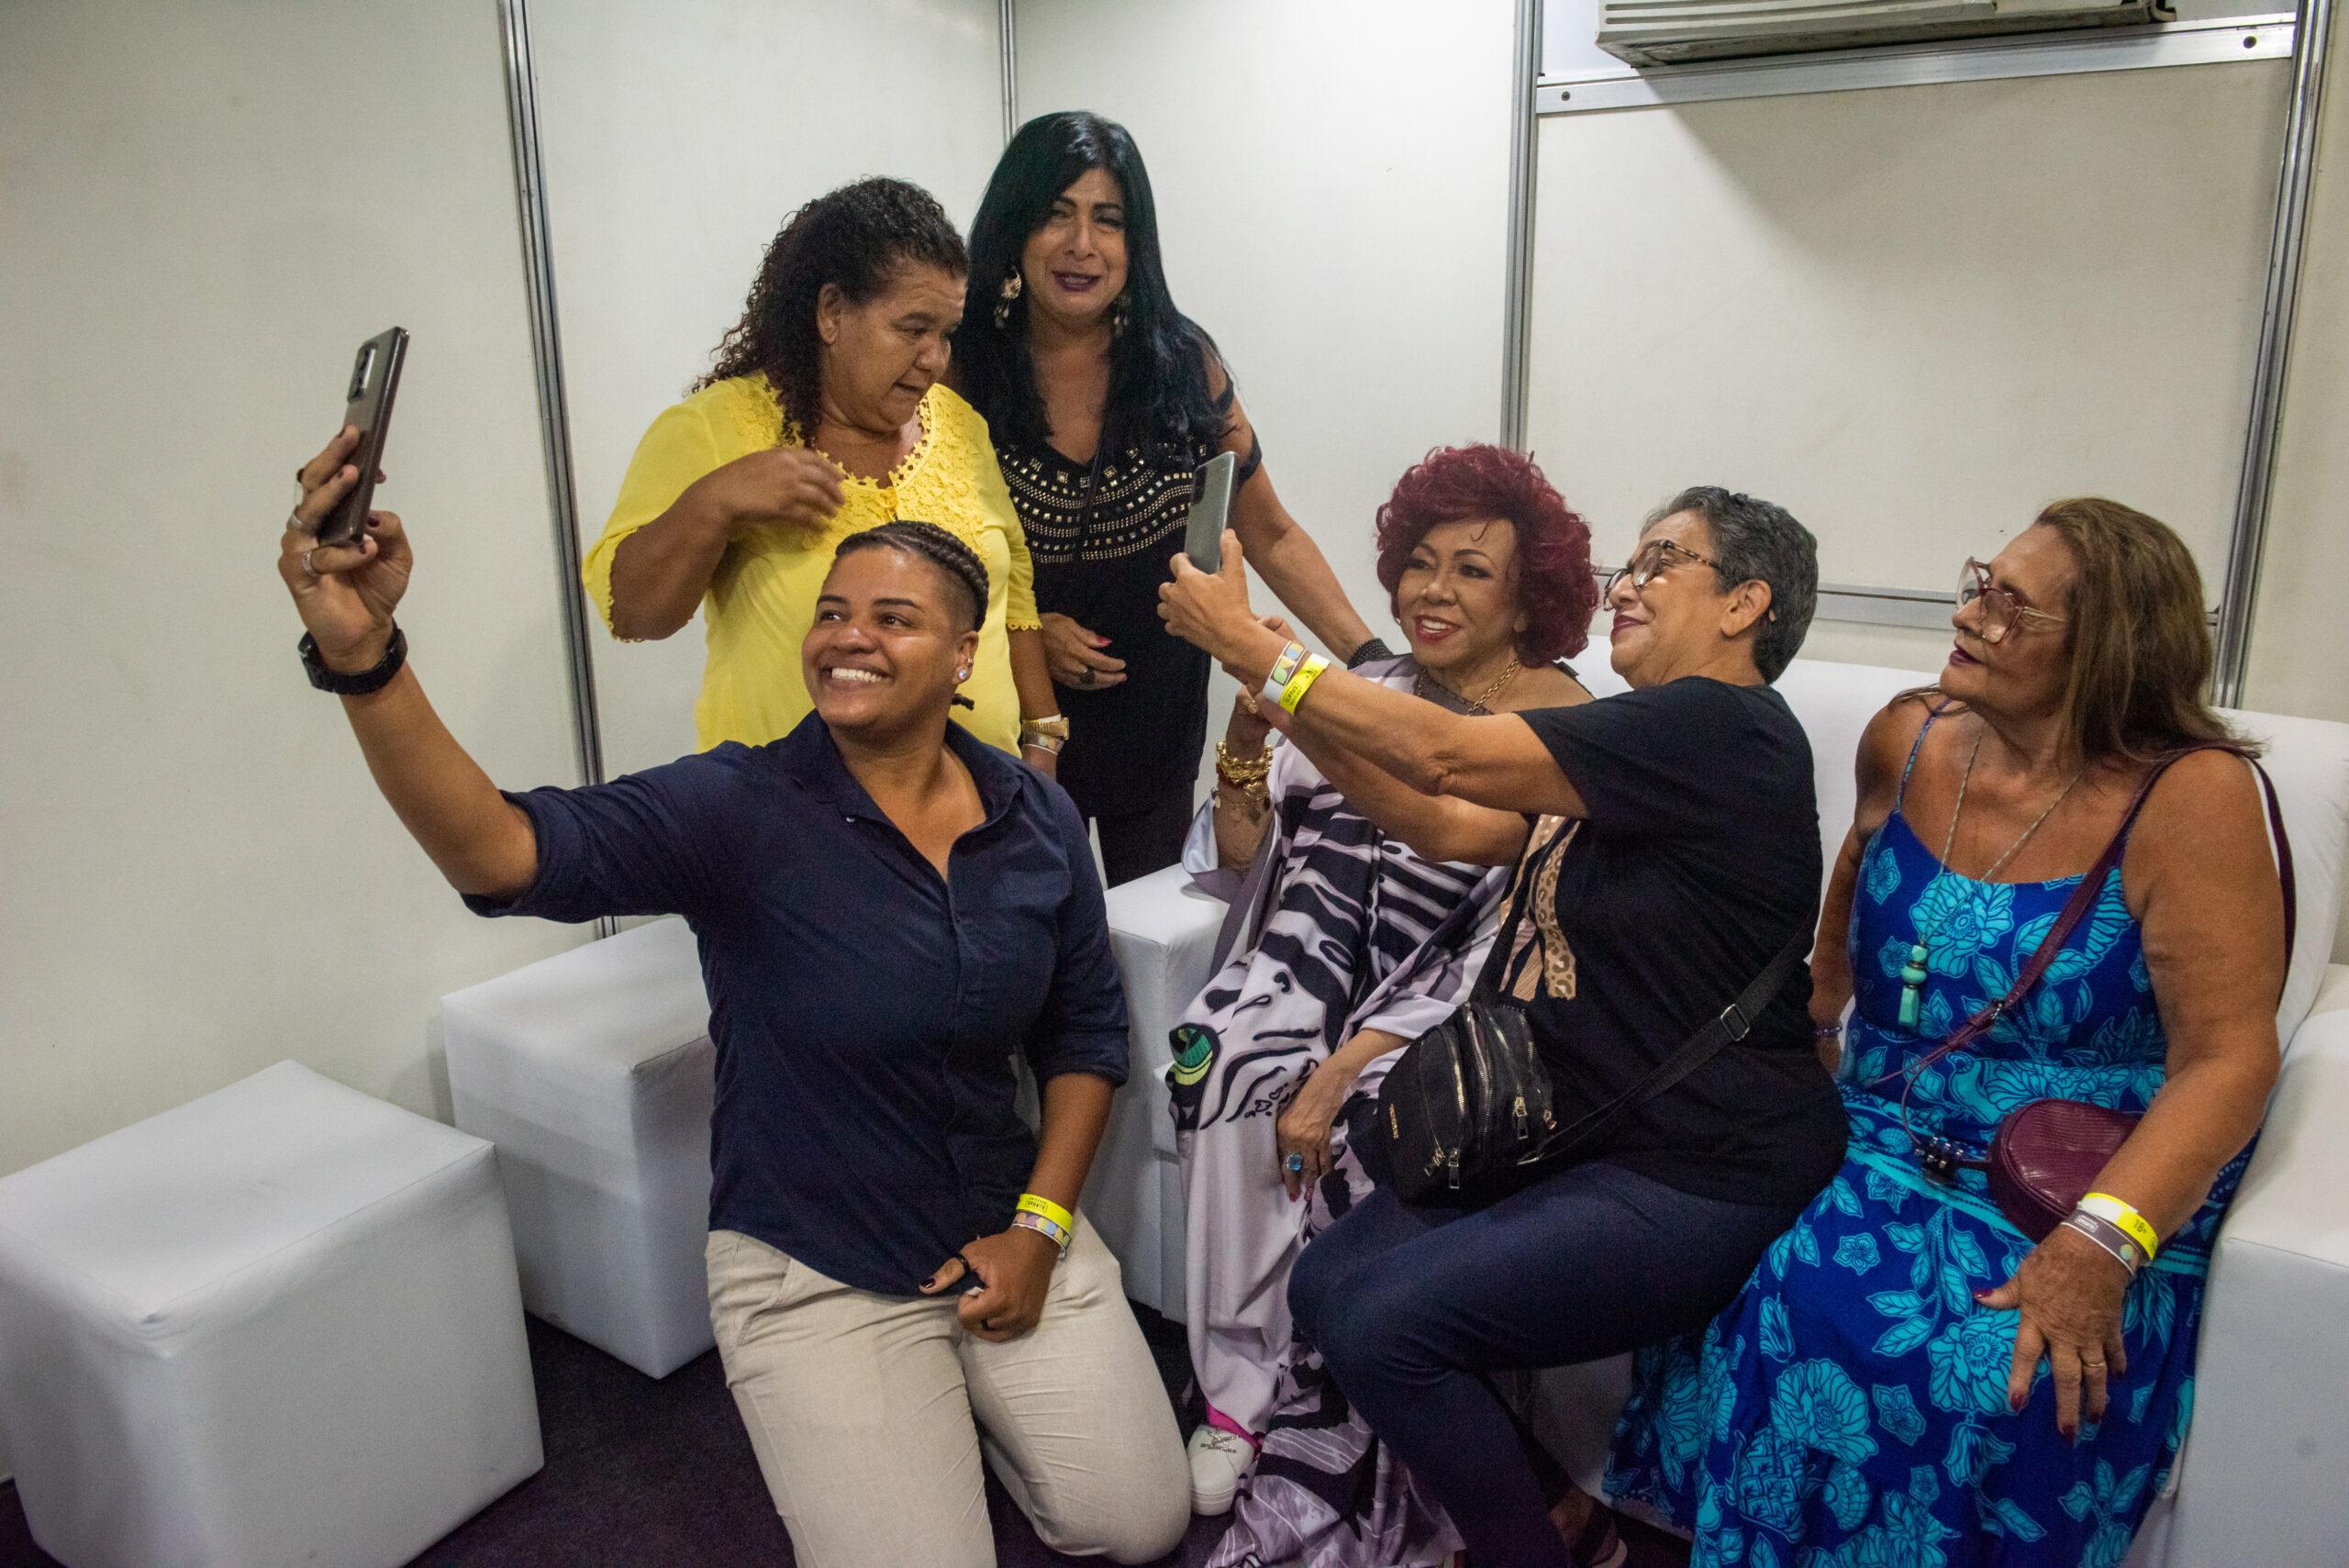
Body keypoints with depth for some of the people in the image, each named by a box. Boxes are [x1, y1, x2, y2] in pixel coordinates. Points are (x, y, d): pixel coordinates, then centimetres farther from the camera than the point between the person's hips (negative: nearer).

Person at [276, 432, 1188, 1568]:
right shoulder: (739, 810, -19)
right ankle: (907, 1410, 24)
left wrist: (1039, 1226, -5)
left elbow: (1086, 1033, 4)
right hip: (813, 1273, -3)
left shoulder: (1037, 820, -6)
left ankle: (961, 1386, 32)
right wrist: (360, 655, -49)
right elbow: (505, 853, -35)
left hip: (1007, 1229, 4)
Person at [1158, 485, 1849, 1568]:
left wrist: (1248, 643, -17)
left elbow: (1447, 756, -23)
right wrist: (1281, 696, -1)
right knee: (1327, 1285, 0)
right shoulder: (1637, 748, 14)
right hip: (1575, 1140, 9)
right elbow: (1442, 825, 6)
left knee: (1379, 1323, -19)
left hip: (1696, 1186, -9)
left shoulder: (1721, 727, -17)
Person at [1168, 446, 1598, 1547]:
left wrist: (1345, 1067, -20)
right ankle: (1241, 1392, -10)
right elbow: (1242, 867, 9)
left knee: (1368, 1123, -29)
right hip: (1333, 958, 4)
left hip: (1456, 1005, -3)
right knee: (1223, 1058, -25)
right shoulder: (1367, 693, 9)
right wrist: (1247, 737, -10)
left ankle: (1315, 1472, -9)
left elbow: (1505, 949, -11)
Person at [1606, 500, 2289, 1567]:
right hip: (1882, 1148, 4)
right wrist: (1804, 1026, 13)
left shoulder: (2188, 798, -12)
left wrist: (2098, 1248, -26)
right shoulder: (1908, 742, 2)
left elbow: (2228, 1058, -15)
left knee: (2011, 1373, -29)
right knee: (1790, 1305, -22)